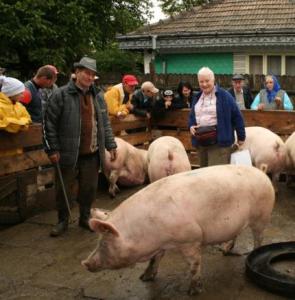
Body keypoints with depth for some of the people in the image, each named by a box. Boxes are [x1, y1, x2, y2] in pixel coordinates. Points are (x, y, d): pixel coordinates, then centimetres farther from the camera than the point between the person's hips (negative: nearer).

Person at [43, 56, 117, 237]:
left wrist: (111, 145, 10)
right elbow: (50, 124, -7)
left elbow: (105, 124, 15)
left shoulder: (98, 97, 10)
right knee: (64, 189, 7)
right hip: (69, 154, -4)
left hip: (92, 154, 4)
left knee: (89, 188, 12)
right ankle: (63, 221, 25)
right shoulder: (61, 95, -7)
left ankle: (85, 217, 31)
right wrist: (52, 149, -9)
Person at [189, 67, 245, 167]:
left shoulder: (224, 95, -5)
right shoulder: (197, 97, 14)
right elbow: (191, 116, 23)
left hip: (219, 142, -6)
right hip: (201, 142, 6)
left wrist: (241, 136, 0)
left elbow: (236, 116, -2)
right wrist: (191, 126, 0)